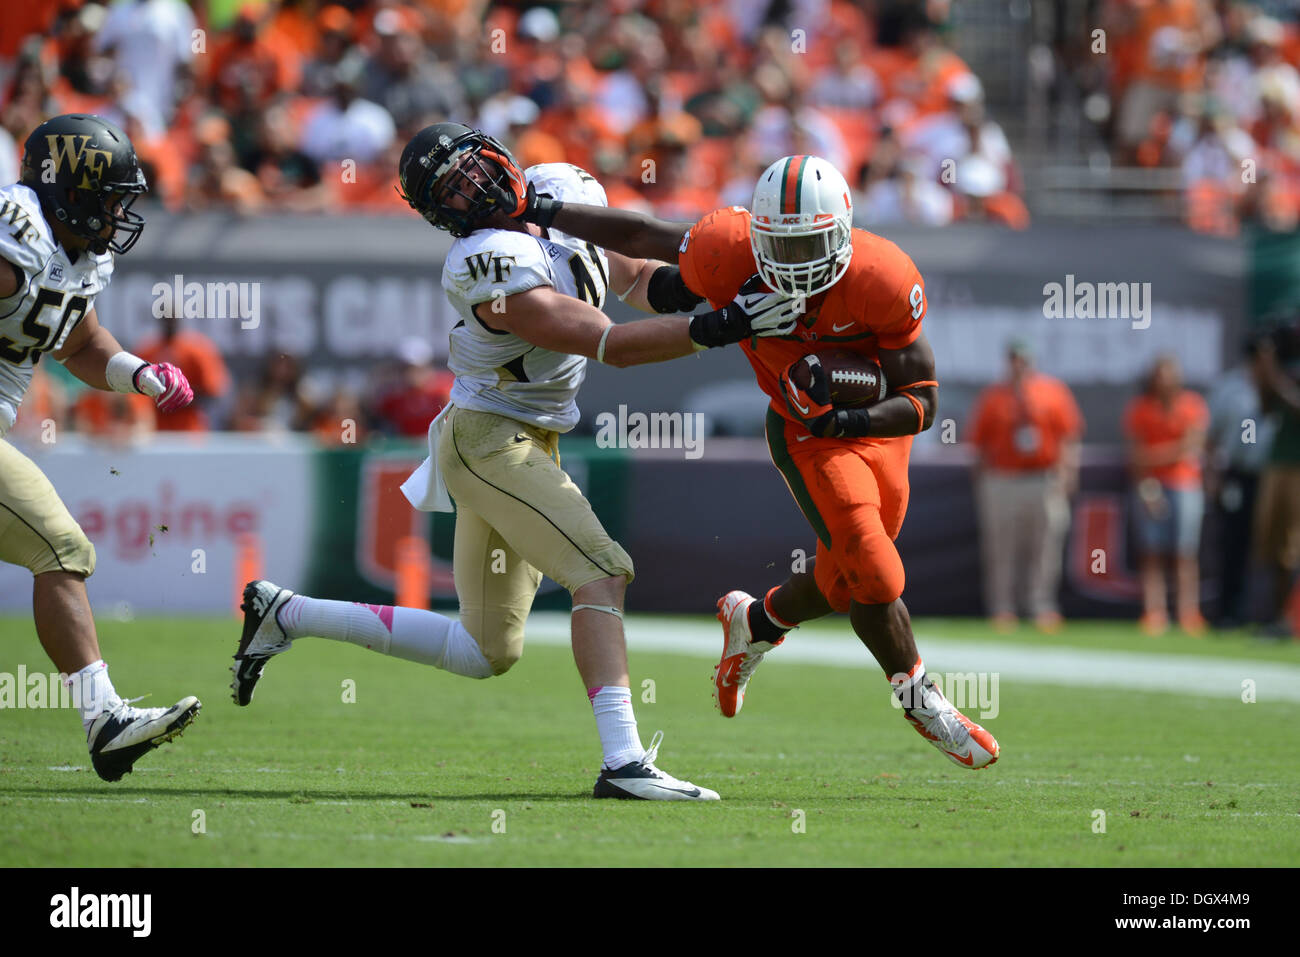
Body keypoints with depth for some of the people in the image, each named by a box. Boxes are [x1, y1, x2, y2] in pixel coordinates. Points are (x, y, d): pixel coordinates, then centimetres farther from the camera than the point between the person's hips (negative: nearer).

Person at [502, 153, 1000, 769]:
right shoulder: (729, 259, -30)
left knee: (843, 585, 15)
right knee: (876, 579, -13)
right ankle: (918, 697, 12)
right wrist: (536, 210, -5)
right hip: (808, 438, -2)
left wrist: (849, 419, -42)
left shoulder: (882, 283, -31)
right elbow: (644, 235, -11)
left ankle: (755, 623, 46)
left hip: (880, 425, 2)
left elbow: (921, 401, -24)